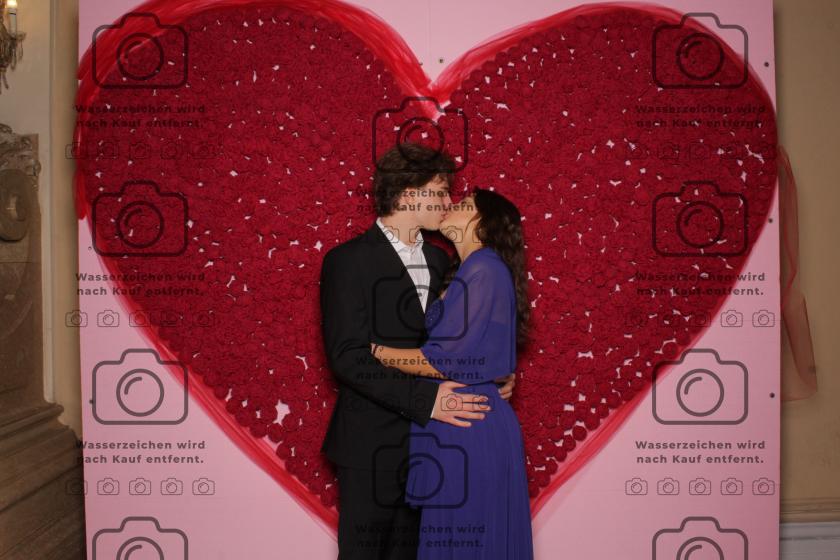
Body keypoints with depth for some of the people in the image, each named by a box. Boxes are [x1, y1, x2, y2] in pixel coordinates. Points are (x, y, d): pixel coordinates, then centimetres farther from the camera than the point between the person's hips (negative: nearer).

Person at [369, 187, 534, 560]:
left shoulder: (483, 270, -16)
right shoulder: (476, 269, 15)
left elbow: (441, 361, -20)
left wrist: (372, 349, -10)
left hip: (468, 429, -10)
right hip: (461, 429, 10)